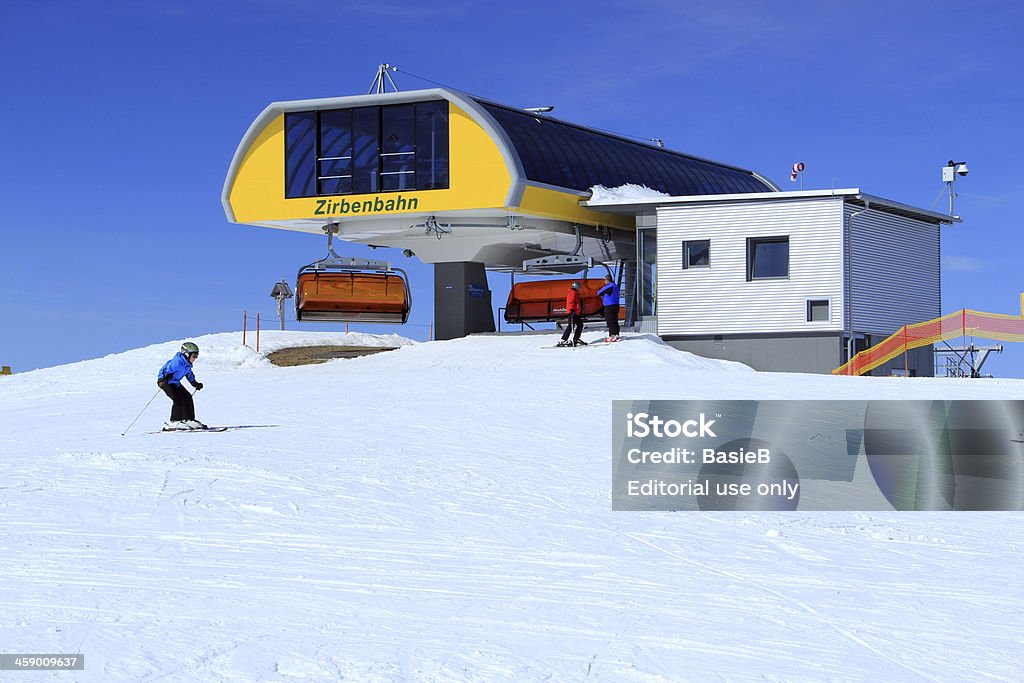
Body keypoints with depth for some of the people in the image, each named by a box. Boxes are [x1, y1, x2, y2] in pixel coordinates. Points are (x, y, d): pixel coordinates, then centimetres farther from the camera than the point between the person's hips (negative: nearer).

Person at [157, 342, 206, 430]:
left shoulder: (187, 364, 3)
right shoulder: (178, 362, -27)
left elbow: (189, 374, 24)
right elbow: (166, 370, -32)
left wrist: (195, 384, 27)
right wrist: (163, 380, -44)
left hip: (175, 383, 10)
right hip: (166, 382, -10)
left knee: (187, 397, 6)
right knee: (178, 399, -21)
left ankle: (189, 420, 14)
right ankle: (174, 422, -19)